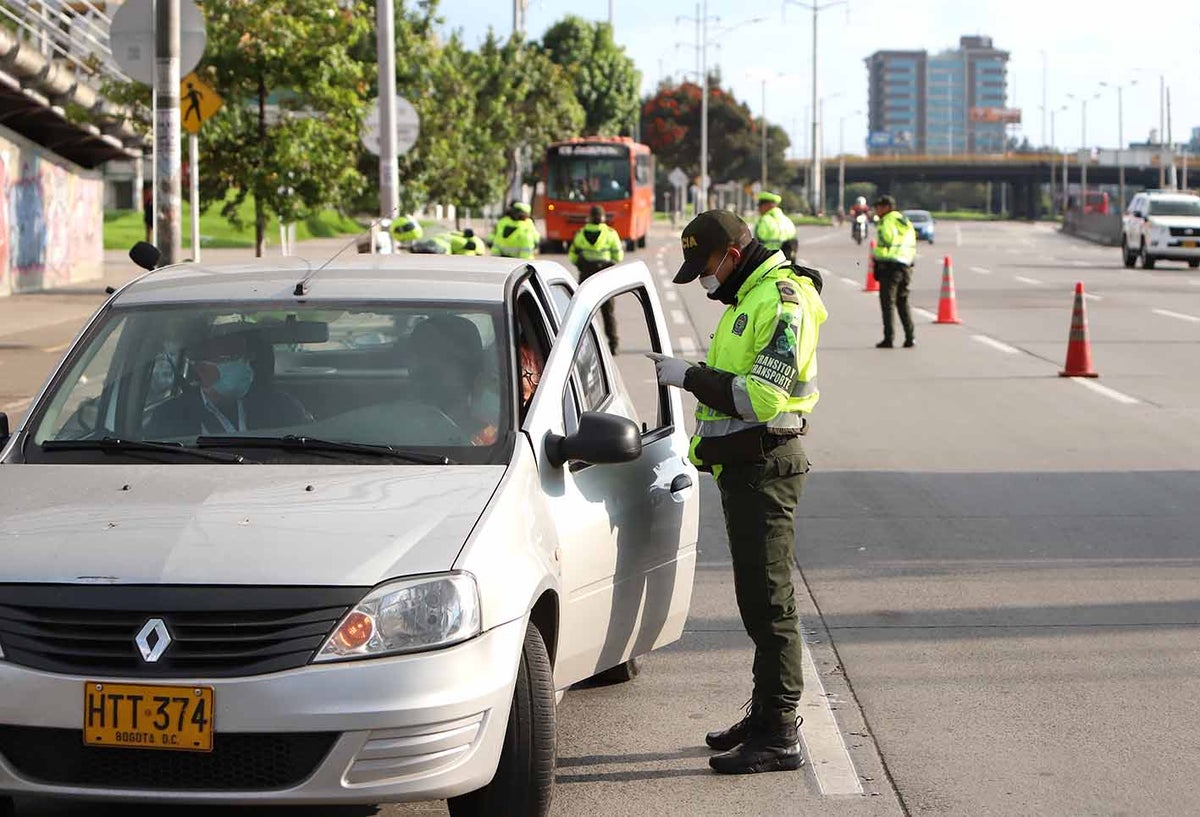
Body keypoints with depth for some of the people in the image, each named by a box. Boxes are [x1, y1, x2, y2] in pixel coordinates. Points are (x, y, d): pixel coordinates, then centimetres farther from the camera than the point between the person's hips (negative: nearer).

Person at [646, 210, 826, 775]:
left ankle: (780, 738, -6)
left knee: (768, 600, -8)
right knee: (755, 597, 16)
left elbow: (761, 395, -24)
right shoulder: (747, 299, 18)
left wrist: (689, 376, -18)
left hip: (766, 466, -11)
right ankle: (765, 714, 25)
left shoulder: (782, 300, -16)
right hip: (741, 466, 11)